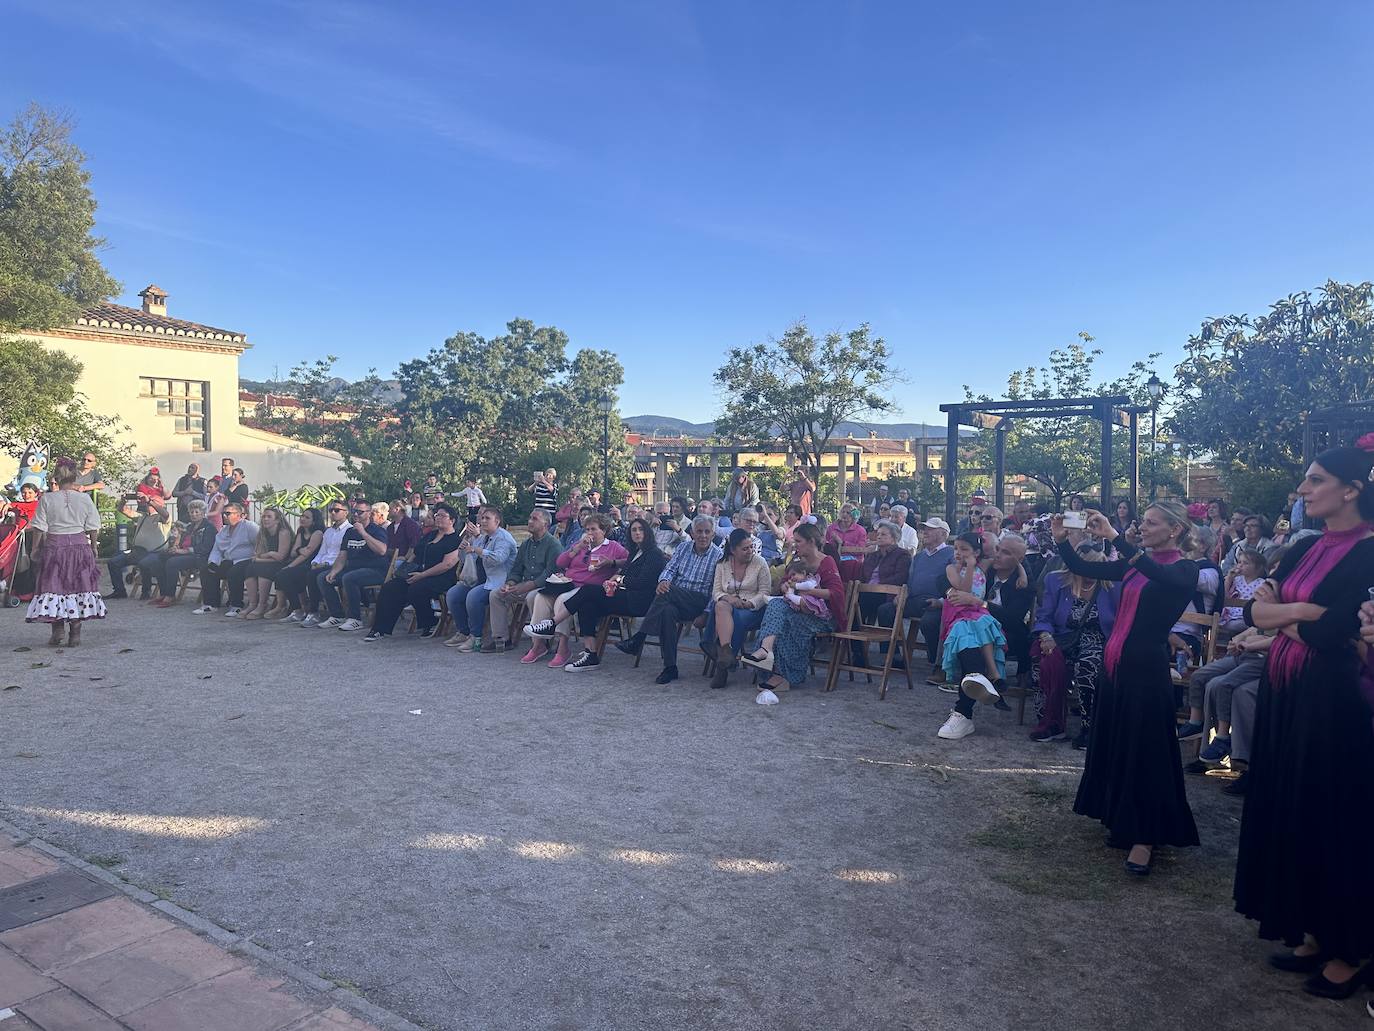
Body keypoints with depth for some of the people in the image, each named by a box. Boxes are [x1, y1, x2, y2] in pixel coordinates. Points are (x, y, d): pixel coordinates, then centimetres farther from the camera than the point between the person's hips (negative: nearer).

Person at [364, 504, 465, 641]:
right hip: (418, 573, 8)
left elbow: (447, 564, -15)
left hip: (441, 578, -8)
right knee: (390, 588, -12)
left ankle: (430, 624, -10)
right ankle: (381, 629, -12)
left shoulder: (456, 539, -4)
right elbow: (415, 554, 28)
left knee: (415, 590, -34)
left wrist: (422, 575, -17)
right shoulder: (430, 535, 22)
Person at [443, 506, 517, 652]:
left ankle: (476, 638, -22)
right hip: (478, 581, 9)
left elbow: (498, 558, -29)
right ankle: (463, 633, 4)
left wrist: (475, 549, -24)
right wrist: (463, 548, 4)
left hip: (496, 582, -9)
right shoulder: (481, 537, 19)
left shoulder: (503, 538, -9)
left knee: (473, 596, -32)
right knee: (452, 594, -4)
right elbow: (466, 559, 26)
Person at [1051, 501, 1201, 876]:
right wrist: (1062, 540, -6)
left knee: (1144, 748, -1)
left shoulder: (1184, 570, -7)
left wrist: (1114, 536, -35)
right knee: (1113, 743, 14)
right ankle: (1123, 822, 28)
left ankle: (1144, 837, 8)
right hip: (1115, 662, 7)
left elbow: (1157, 575, -31)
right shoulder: (1134, 564, 12)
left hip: (1146, 666, -7)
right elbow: (1082, 568, 10)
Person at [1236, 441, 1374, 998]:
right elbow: (1257, 610, 2)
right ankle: (1312, 933, 28)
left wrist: (1283, 619, -5)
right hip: (1283, 694, 8)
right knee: (1289, 813, 14)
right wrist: (1303, 610, -16)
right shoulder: (1305, 548, 9)